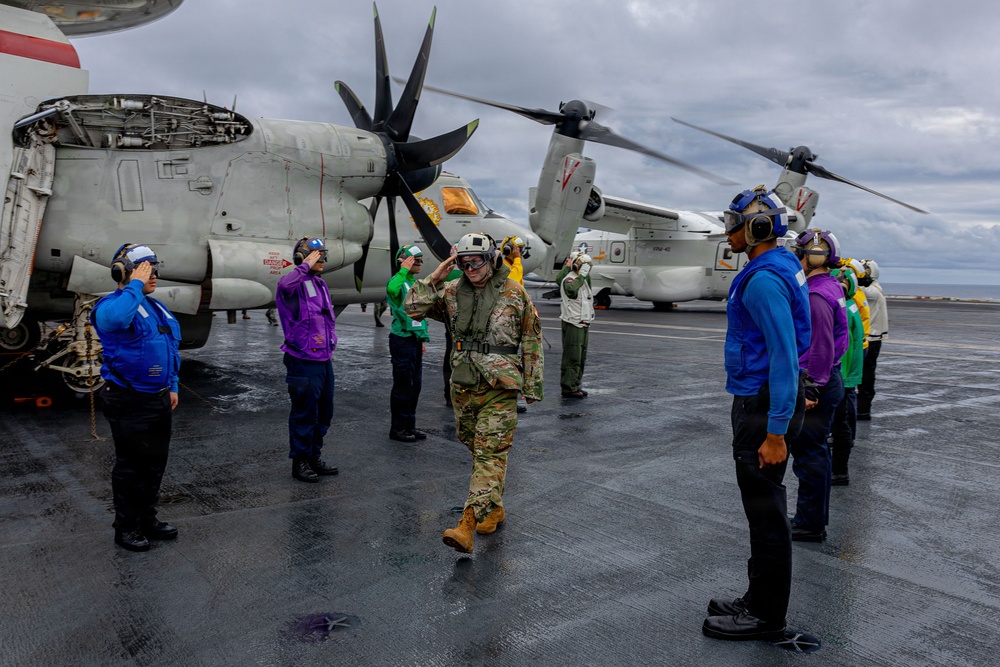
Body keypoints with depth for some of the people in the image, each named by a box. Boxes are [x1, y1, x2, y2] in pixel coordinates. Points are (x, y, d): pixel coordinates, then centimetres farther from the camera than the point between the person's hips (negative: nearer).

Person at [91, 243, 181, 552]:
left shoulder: (155, 306, 13)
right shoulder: (111, 304, -13)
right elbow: (115, 318, -41)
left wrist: (172, 387, 16)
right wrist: (135, 285, -29)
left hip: (159, 399, 8)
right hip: (131, 401, -8)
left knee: (155, 463, 16)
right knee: (131, 466, 3)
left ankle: (147, 518, 30)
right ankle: (126, 527, 17)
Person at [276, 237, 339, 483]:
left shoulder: (320, 283, 15)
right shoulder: (296, 282, -13)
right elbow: (285, 284, -40)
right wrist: (306, 266, -25)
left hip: (324, 359, 9)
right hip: (304, 361, -9)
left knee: (324, 413, 17)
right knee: (304, 413, 1)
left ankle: (314, 456, 31)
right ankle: (299, 462, 15)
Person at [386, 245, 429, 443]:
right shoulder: (398, 282, -11)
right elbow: (392, 289, -38)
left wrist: (423, 338, 18)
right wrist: (403, 270, -26)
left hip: (415, 340, 8)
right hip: (401, 339, -8)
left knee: (414, 385, 13)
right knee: (403, 385, -3)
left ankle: (410, 426, 24)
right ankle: (398, 428, 8)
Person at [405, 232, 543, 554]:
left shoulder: (514, 293, -3)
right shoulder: (452, 292, 5)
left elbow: (532, 341, 2)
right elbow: (412, 307, 0)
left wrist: (532, 385, 0)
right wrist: (436, 276, -9)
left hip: (499, 387, -4)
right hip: (463, 386, 5)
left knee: (490, 454, -10)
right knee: (477, 449, 15)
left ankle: (467, 525, -15)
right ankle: (494, 507, 33)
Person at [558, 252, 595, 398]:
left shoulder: (583, 280, 19)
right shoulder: (569, 279, -12)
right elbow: (571, 289, -34)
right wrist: (581, 276, -27)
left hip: (582, 324, 10)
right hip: (572, 324, -10)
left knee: (581, 357, 13)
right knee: (572, 357, -9)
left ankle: (575, 386, 21)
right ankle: (568, 388, -5)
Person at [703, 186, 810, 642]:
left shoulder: (764, 279, -20)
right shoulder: (780, 266, 13)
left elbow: (785, 357, -25)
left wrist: (775, 432, -24)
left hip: (763, 406, -11)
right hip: (758, 399, 11)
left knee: (765, 511, 1)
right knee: (763, 507, 18)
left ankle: (766, 616, 15)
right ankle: (759, 600, 31)